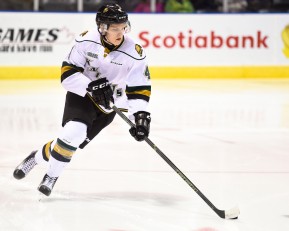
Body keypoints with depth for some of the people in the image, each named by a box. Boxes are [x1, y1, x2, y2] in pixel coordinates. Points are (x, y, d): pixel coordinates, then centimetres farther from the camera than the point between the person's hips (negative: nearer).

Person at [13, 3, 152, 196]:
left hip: (107, 106, 1)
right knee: (74, 132, -24)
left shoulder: (134, 53, -19)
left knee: (75, 141, -7)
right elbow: (68, 72, -15)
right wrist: (91, 86, -31)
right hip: (81, 94, -1)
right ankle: (52, 175, -2)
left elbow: (139, 89, -17)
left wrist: (141, 115, -31)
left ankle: (37, 157, 20)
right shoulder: (87, 41, -18)